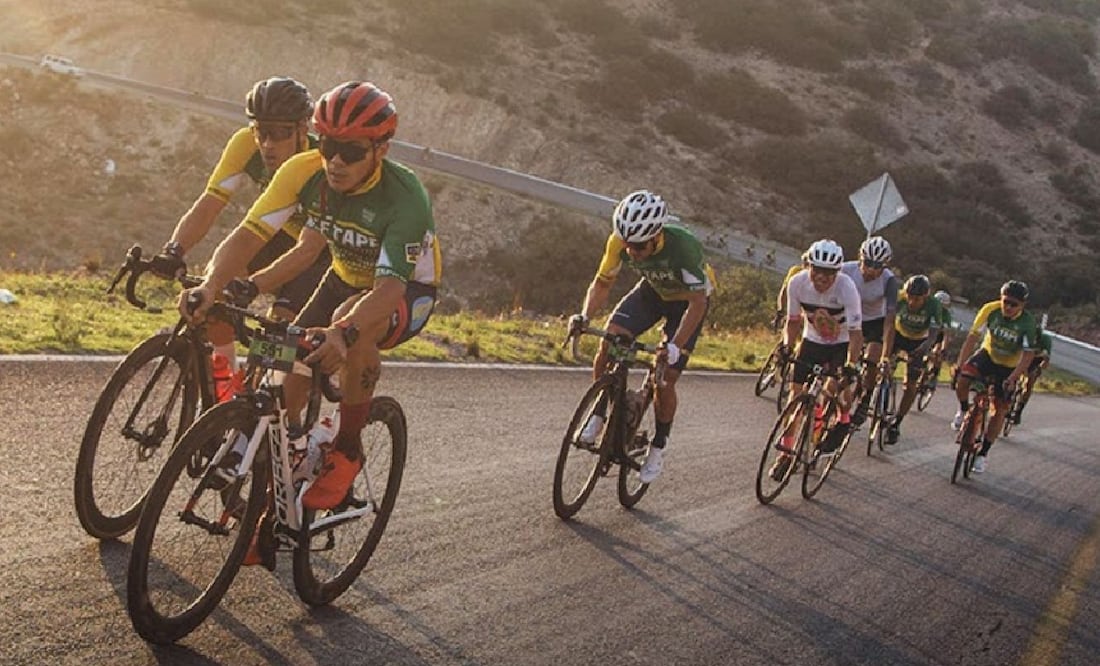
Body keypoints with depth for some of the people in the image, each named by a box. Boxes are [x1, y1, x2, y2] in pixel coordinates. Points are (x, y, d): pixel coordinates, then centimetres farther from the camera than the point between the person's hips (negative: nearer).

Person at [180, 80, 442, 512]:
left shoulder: (405, 197, -33)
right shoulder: (304, 171, -20)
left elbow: (390, 286, -41)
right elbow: (249, 234, -24)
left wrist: (343, 333, -59)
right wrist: (210, 286, -43)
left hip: (408, 292, -5)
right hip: (345, 279, 5)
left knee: (356, 324, -37)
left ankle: (347, 451, -18)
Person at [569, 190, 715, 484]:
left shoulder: (684, 247, -40)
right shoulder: (619, 242, -27)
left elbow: (698, 302, -34)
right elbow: (602, 284, -14)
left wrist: (676, 346, -44)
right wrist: (584, 317, -32)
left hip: (687, 300, -4)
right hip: (652, 290, 4)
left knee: (665, 380, -10)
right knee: (609, 342, -20)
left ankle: (658, 448, 13)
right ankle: (598, 414, 0)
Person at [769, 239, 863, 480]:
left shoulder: (846, 288, -30)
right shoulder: (797, 283, -20)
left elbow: (855, 332, -30)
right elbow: (793, 320, -7)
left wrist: (851, 364, -39)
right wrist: (786, 346, -23)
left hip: (841, 344, -3)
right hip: (812, 340, 3)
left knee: (834, 385, -25)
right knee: (796, 391, -5)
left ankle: (844, 418, 8)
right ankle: (786, 450, 6)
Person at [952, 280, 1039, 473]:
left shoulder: (1027, 323, -25)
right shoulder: (990, 310, -23)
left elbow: (1028, 355, -24)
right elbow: (972, 338, -21)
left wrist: (1012, 379, -36)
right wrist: (960, 365, -30)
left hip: (1009, 366, -1)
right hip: (988, 354, 1)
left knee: (1000, 411, -1)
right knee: (961, 380, -28)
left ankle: (983, 453, 14)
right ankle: (964, 410, 5)